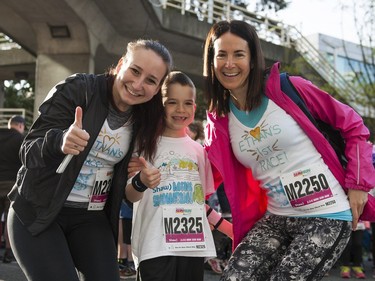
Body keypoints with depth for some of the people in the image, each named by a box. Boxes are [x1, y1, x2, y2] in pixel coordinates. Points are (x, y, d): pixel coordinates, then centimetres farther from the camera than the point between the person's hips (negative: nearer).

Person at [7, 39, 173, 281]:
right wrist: (59, 142, -37)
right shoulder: (77, 90, -12)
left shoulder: (143, 122, 2)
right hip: (36, 213, -4)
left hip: (92, 220, 5)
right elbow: (29, 152, -18)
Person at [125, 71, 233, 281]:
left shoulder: (198, 150, 13)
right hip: (156, 246, -4)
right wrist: (141, 182, -30)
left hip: (194, 245, 5)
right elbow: (130, 196, -9)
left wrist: (230, 229, 15)